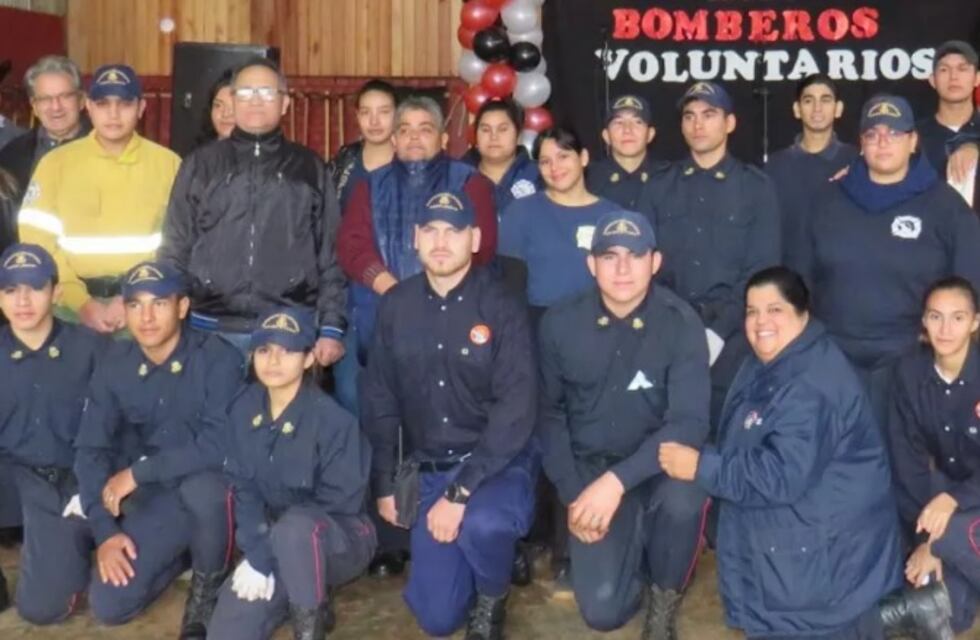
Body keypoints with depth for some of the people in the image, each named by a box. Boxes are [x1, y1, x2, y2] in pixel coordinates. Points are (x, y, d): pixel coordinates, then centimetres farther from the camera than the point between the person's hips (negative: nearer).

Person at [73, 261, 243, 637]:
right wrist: (104, 530, -14)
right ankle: (183, 553, 20)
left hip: (211, 488, -4)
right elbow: (90, 450, -3)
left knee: (200, 487, -39)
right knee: (107, 606, -10)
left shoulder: (217, 358, -19)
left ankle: (208, 586, -8)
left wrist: (138, 473, -23)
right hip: (156, 496, 4)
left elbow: (219, 445, -27)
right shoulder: (113, 365, -4)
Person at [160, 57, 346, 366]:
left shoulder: (309, 168, 9)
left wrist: (331, 328, -1)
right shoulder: (201, 164, 9)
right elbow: (175, 249, 9)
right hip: (211, 329, 0)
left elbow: (331, 255, 6)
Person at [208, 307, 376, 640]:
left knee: (294, 529, -40)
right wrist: (256, 555, -15)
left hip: (340, 538, -5)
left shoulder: (333, 419, -22)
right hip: (272, 540, 6)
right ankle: (304, 591, 16)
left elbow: (340, 500, -20)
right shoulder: (243, 410, -5)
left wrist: (267, 558, -20)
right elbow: (243, 487, -1)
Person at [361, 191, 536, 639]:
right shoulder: (396, 306, 0)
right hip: (427, 471, 4)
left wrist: (460, 493, -24)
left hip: (496, 465, -3)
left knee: (482, 524, -37)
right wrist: (384, 484, 6)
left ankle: (491, 601, -2)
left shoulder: (501, 307, -12)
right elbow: (379, 399, 9)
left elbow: (516, 411, -19)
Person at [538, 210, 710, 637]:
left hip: (657, 464, -1)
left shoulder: (681, 323, -14)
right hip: (591, 466, 1)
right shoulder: (560, 324, -6)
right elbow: (549, 413, 4)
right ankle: (635, 550, 23)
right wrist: (571, 493, -7)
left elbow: (689, 423, -21)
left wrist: (619, 480, -32)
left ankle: (664, 602, -4)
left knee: (682, 499, -37)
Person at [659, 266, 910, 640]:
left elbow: (783, 476, -28)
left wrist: (701, 466, -24)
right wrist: (702, 458, -5)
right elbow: (743, 445, 12)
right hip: (795, 517, 9)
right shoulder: (767, 364, 7)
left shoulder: (813, 386, -24)